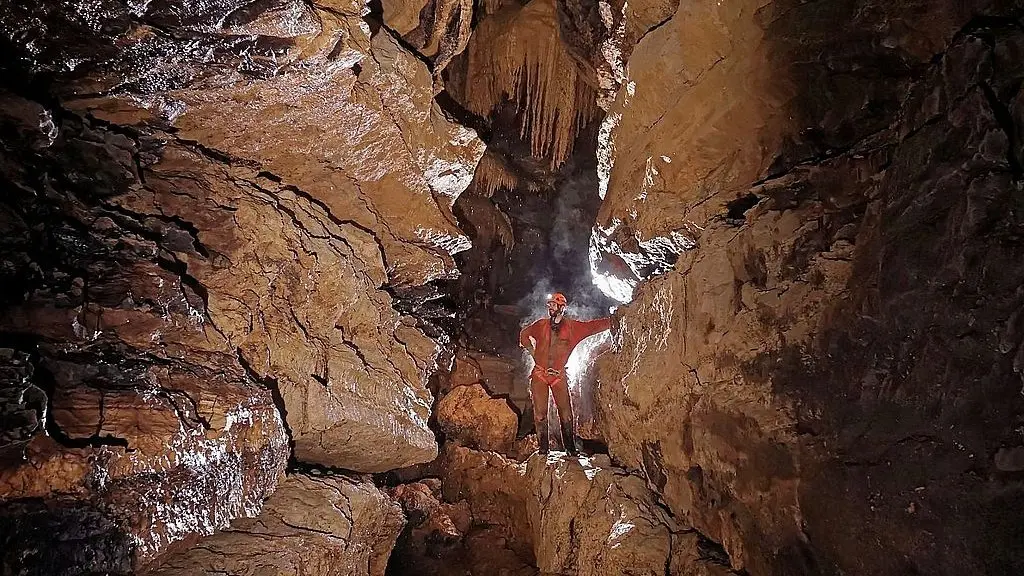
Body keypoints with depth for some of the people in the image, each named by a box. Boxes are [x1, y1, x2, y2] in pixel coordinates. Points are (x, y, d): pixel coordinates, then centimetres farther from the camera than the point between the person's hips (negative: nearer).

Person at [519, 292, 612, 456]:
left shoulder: (572, 327, 1)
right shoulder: (541, 325, 5)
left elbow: (593, 326, 1)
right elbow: (524, 334, 22)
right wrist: (531, 350, 12)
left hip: (559, 375, -1)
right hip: (539, 374, 1)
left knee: (565, 412, -2)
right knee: (540, 412, 0)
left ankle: (570, 447, 6)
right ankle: (542, 448, 7)